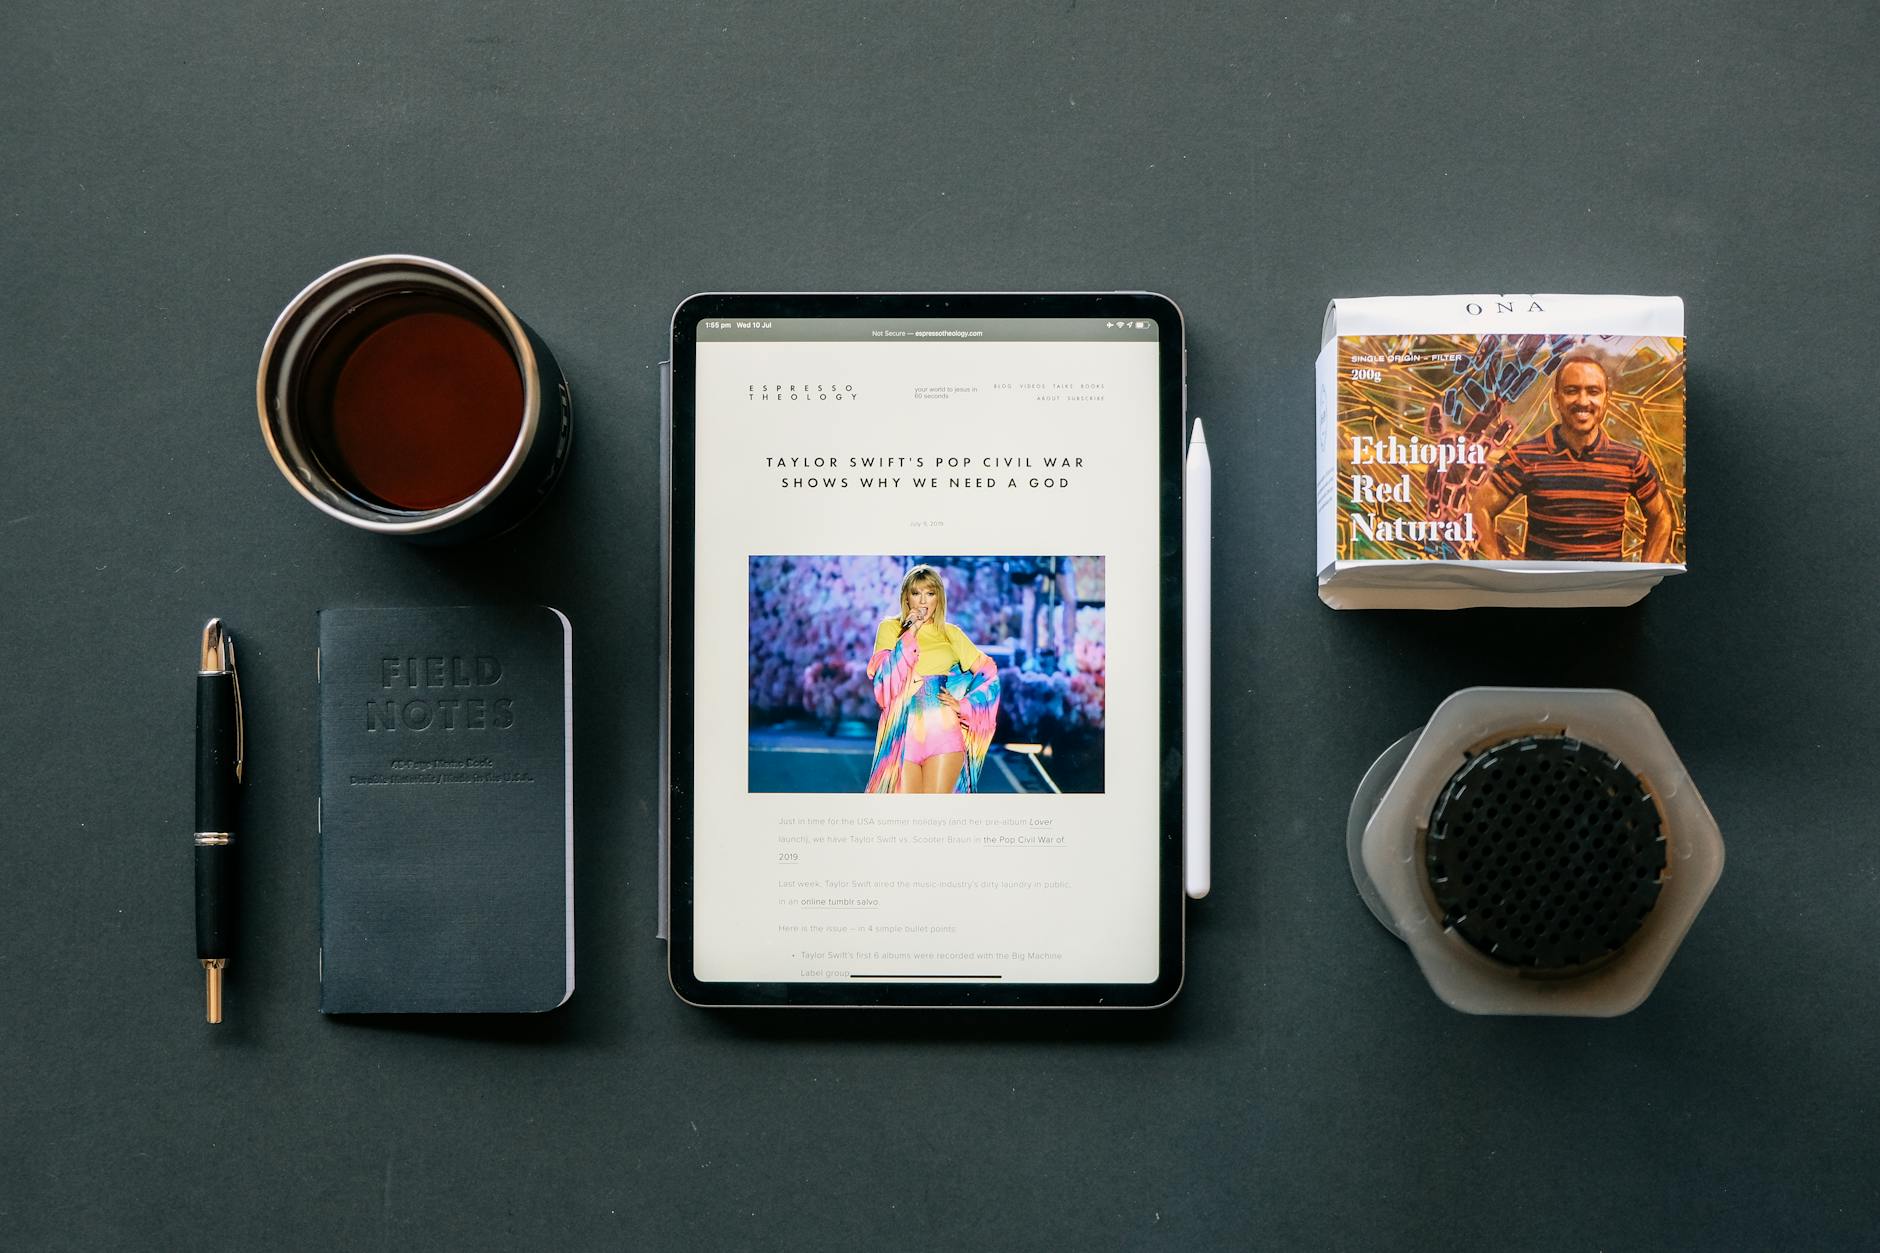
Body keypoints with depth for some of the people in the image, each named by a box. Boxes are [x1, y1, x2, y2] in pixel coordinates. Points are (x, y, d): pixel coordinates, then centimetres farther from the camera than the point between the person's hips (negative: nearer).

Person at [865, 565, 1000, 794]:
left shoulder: (951, 633, 10)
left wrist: (964, 706, 1)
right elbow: (884, 678, -7)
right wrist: (910, 634, -9)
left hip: (942, 732, 0)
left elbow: (990, 676, 11)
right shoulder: (889, 628, 8)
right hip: (902, 733, 0)